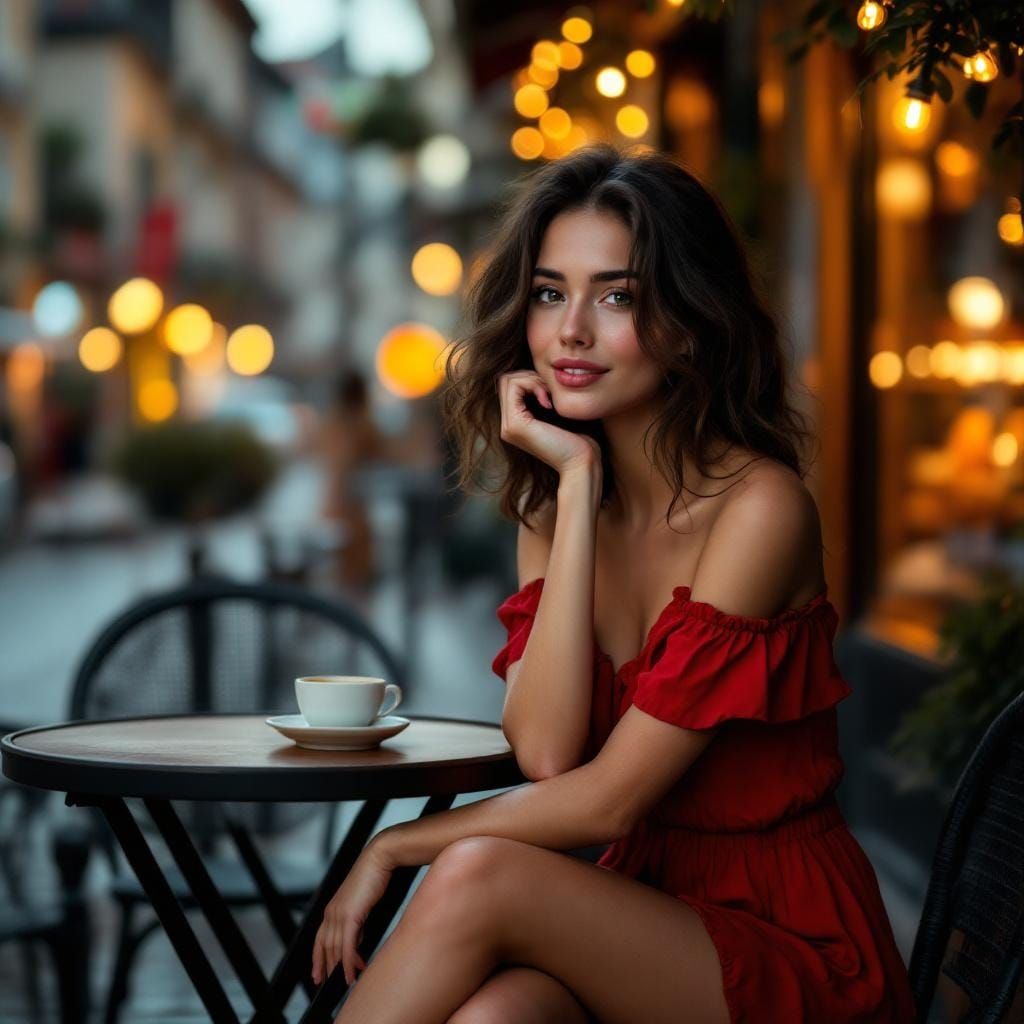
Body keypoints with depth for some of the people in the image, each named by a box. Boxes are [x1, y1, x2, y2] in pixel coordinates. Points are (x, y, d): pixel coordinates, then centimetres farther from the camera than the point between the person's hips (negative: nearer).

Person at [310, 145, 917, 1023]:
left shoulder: (759, 507, -16)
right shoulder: (550, 503, 5)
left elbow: (607, 800, -16)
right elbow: (544, 753, -11)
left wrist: (397, 846, -7)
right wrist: (578, 488, -11)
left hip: (792, 949, -4)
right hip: (647, 910, 4)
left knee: (478, 877, -28)